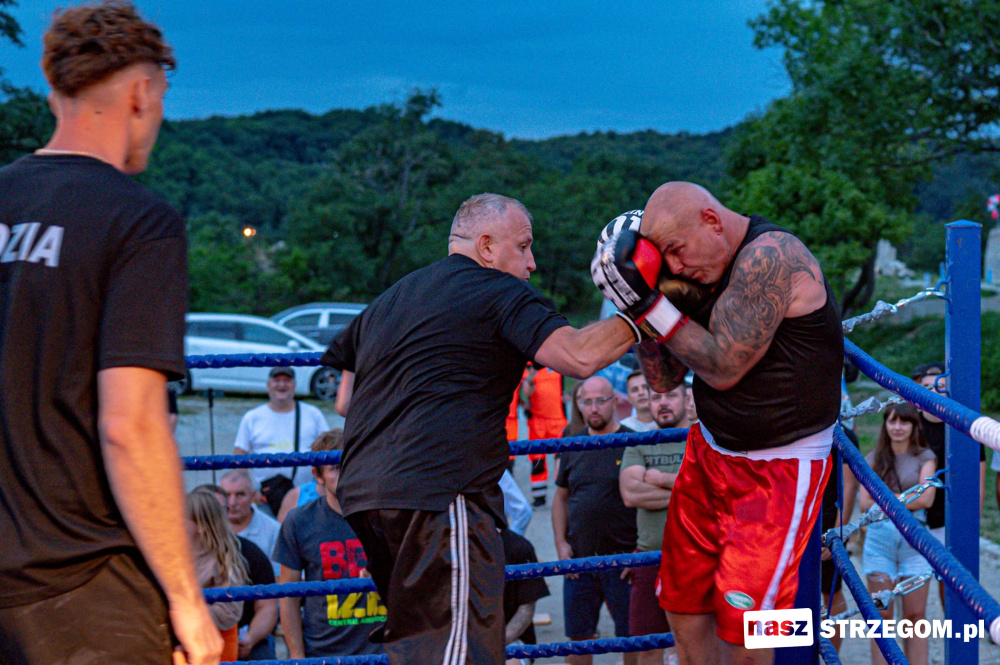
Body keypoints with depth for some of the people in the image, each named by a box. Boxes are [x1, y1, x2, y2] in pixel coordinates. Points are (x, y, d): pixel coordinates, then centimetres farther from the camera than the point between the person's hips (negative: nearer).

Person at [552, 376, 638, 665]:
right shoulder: (572, 446, 9)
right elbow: (561, 497, 16)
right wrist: (561, 543, 5)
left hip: (623, 559, -4)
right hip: (578, 559, 4)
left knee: (632, 636, 1)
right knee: (578, 636, 9)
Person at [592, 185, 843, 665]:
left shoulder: (770, 256, -22)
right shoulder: (702, 270, 3)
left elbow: (722, 368, -23)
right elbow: (665, 377, 6)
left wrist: (649, 302, -21)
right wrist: (635, 305, -8)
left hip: (780, 467, -8)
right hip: (711, 451, 8)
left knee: (741, 625, -7)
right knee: (682, 600, 10)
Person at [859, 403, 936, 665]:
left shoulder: (925, 457, 7)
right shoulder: (873, 459, 11)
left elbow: (926, 499, -6)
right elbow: (864, 503, 2)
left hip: (914, 536, -1)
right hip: (879, 536, 1)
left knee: (915, 614, -2)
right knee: (881, 615, 1)